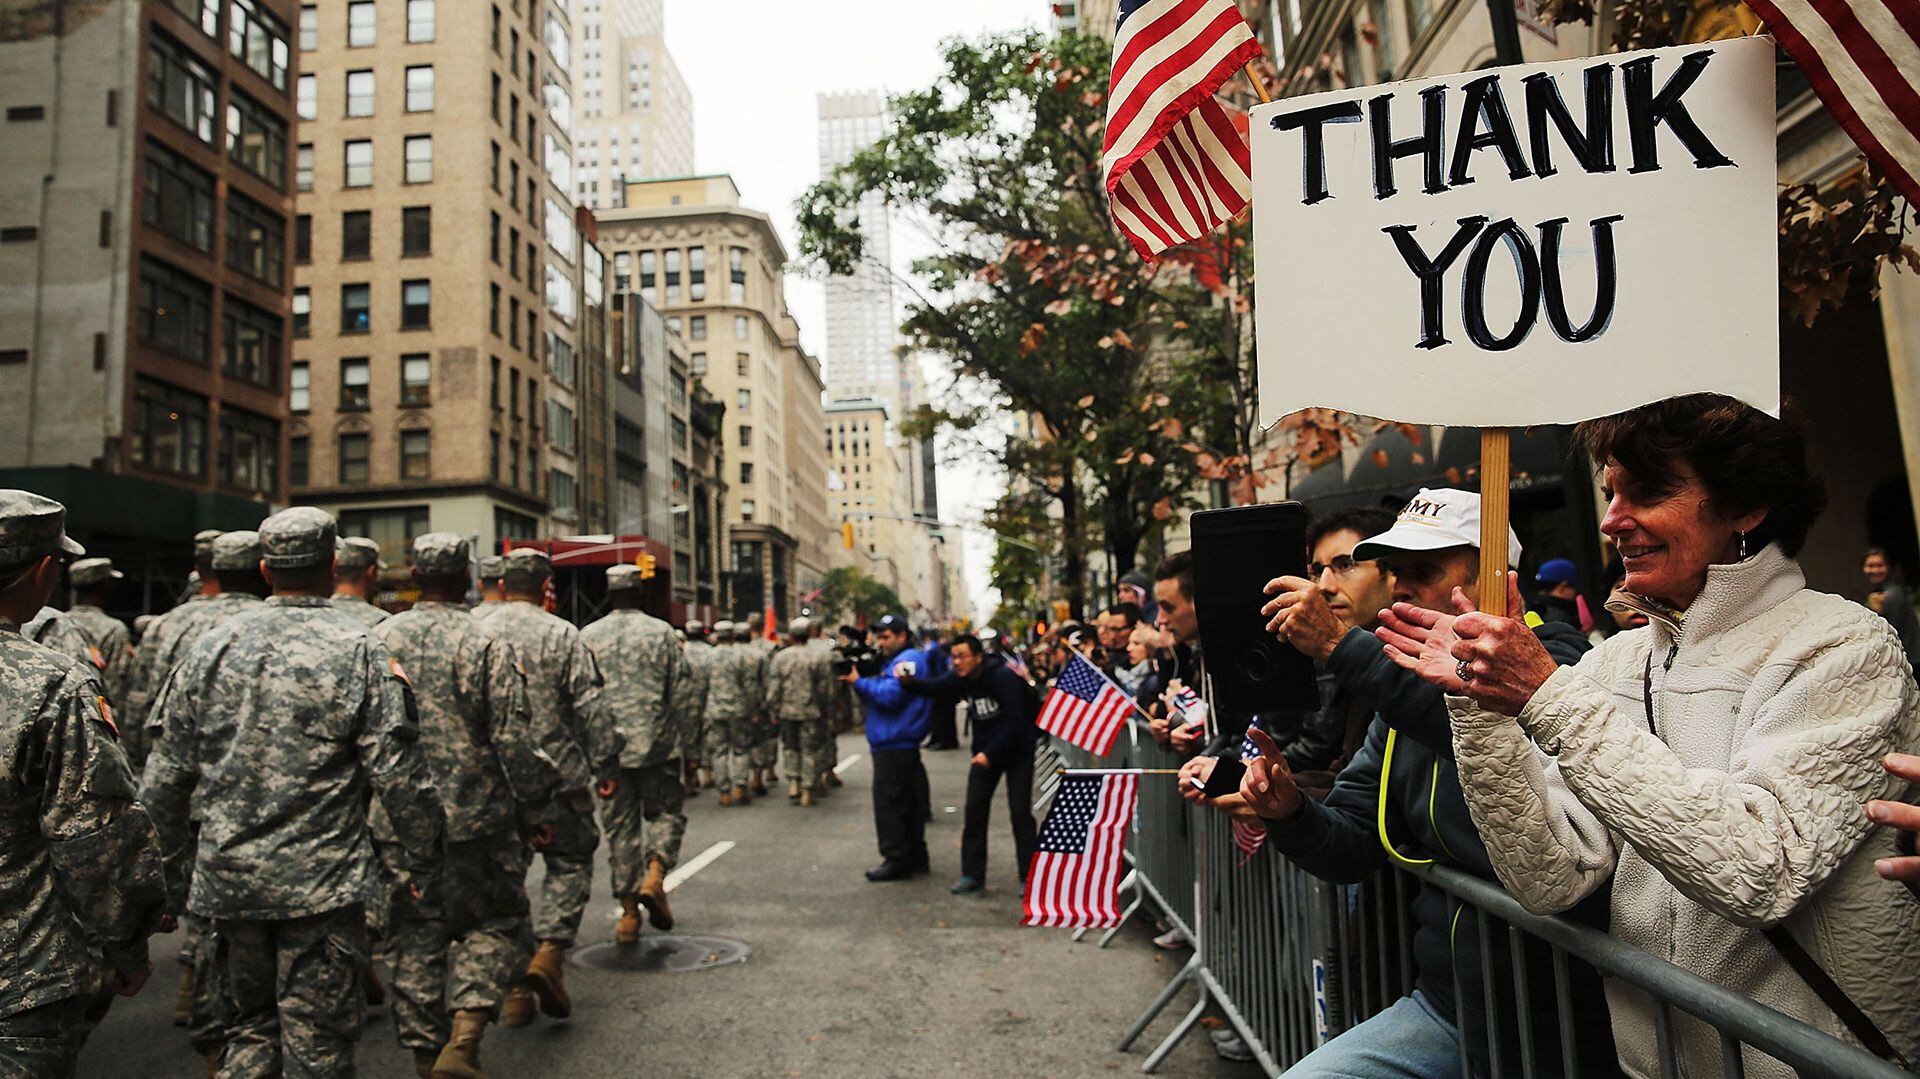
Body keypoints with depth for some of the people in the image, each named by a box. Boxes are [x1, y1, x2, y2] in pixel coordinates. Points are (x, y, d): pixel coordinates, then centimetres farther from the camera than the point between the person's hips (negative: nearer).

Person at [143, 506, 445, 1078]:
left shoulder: (211, 648, 2)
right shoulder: (361, 653, -11)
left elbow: (164, 778, 7)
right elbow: (400, 778, -13)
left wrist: (177, 857, 21)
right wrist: (425, 862, -2)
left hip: (228, 878, 4)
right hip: (323, 882, -4)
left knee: (250, 1028, 21)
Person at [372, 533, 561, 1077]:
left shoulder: (379, 638, 2)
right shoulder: (486, 645, -12)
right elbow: (515, 740, -12)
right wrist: (535, 807, 0)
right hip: (476, 818, -4)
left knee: (417, 935, 14)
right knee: (498, 921, 11)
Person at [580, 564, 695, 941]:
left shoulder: (588, 637, 2)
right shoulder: (661, 632, -2)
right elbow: (681, 691, -3)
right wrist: (679, 737, 8)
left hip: (608, 748, 2)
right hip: (656, 744, -2)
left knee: (620, 826, 9)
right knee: (666, 812, 13)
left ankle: (629, 913, 10)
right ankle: (654, 876, -11)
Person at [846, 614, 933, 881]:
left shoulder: (908, 660, -13)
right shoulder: (893, 661, 19)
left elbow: (890, 696, -23)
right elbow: (874, 697, 19)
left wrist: (859, 681, -14)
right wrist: (857, 681, 2)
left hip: (894, 746, -11)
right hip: (897, 743, 11)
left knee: (888, 803, -6)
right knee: (907, 803, 15)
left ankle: (896, 859, -1)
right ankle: (916, 857, 23)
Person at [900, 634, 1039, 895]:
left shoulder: (1003, 676, -22)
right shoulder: (961, 678, -3)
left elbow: (1015, 720, -24)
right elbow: (933, 687, -13)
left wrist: (990, 753, -26)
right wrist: (909, 681, -33)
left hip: (1017, 750, -6)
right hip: (985, 751, 6)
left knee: (1020, 813, -5)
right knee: (975, 811, 2)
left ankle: (1029, 877, 5)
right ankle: (972, 874, 9)